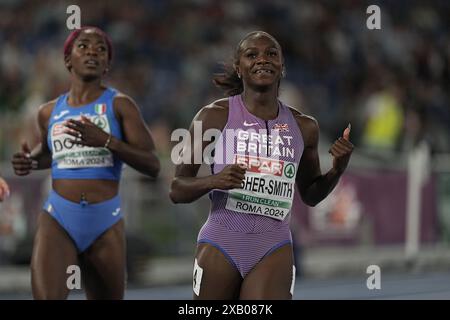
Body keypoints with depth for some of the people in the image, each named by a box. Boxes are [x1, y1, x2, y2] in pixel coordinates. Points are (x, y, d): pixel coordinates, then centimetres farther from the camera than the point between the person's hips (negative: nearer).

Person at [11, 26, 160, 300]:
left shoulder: (119, 105, -1)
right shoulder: (49, 113, 11)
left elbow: (153, 166, -8)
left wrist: (107, 141, -22)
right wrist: (31, 161, 9)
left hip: (106, 222, -1)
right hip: (58, 219, 1)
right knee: (46, 296, -21)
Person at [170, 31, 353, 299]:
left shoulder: (303, 126, 9)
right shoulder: (216, 116, -1)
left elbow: (311, 194, 21)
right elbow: (177, 190, -1)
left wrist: (338, 169, 1)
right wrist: (213, 181, -22)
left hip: (274, 249, 1)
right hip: (221, 245, -1)